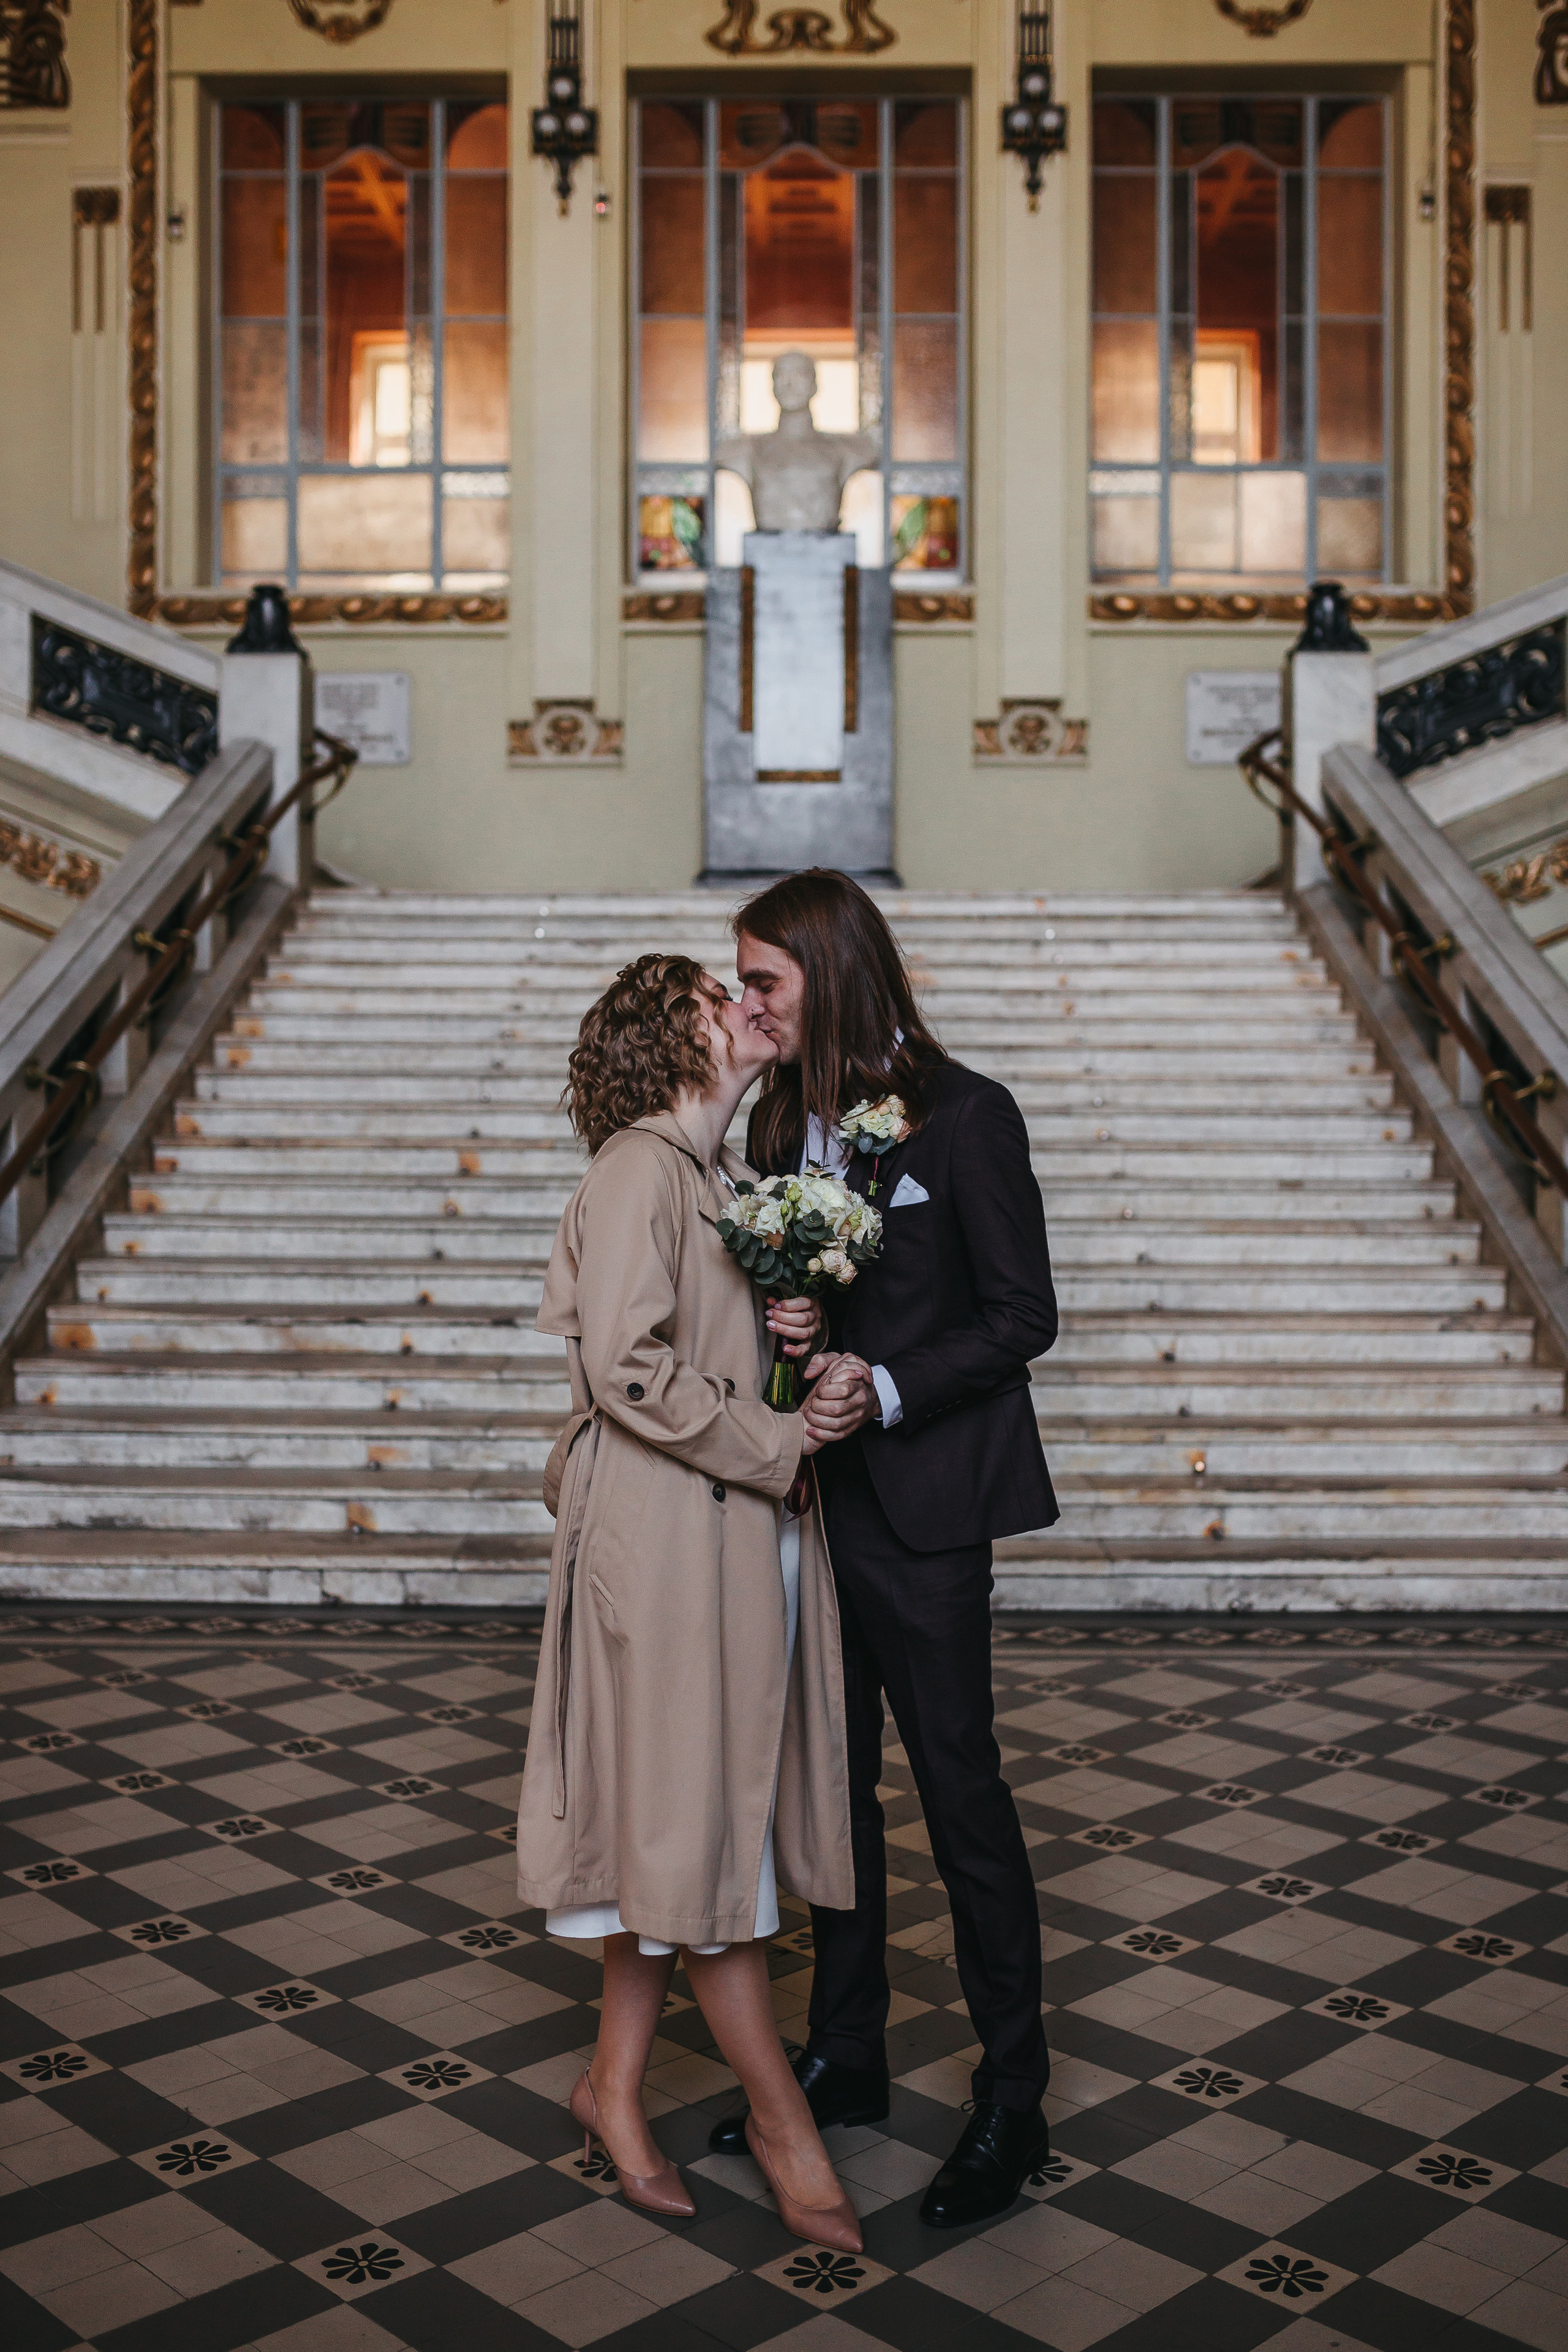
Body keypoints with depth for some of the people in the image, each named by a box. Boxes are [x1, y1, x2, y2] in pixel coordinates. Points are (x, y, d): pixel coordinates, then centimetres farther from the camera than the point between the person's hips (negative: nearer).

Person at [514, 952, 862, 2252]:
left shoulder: (728, 1176, 16)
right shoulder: (640, 1170, -13)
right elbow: (629, 1370, -20)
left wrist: (792, 1325, 0)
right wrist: (780, 1443, -14)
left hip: (749, 1525, 9)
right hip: (669, 1532, -9)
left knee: (680, 1817, 14)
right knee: (703, 1816, 2)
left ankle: (619, 2078, 27)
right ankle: (781, 2111, 15)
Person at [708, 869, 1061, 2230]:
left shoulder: (965, 1115, -12)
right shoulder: (781, 1122, 8)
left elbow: (1023, 1317, -11)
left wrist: (888, 1389, -21)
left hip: (922, 1504, -7)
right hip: (810, 1494, 7)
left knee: (959, 1785, 1)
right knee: (830, 1779, 15)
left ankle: (1014, 2100, 16)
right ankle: (846, 2056, 31)